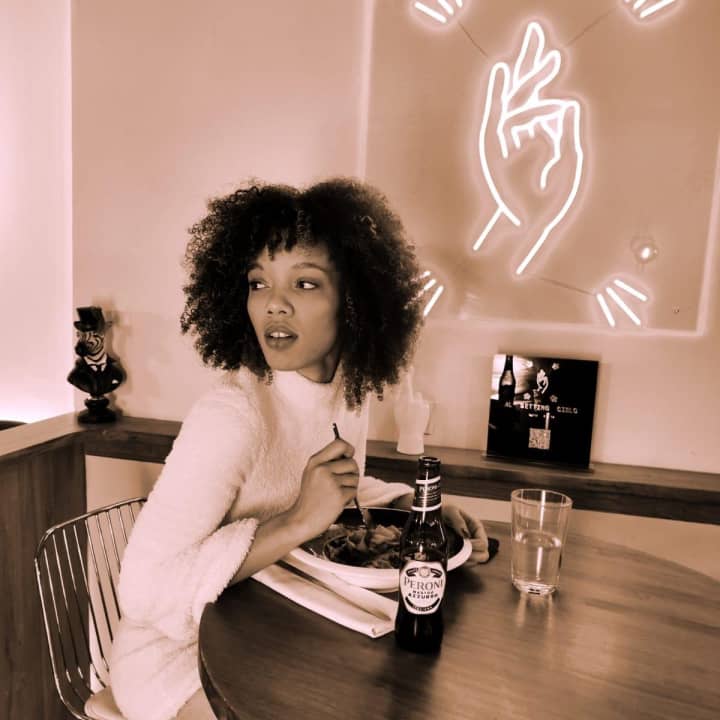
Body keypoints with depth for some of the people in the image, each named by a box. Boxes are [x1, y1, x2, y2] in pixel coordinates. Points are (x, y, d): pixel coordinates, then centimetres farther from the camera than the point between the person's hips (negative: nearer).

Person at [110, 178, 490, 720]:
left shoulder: (351, 387, -7)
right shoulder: (232, 414, -28)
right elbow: (143, 589, -29)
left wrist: (423, 510, -6)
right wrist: (298, 522, -34)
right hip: (181, 655, -6)